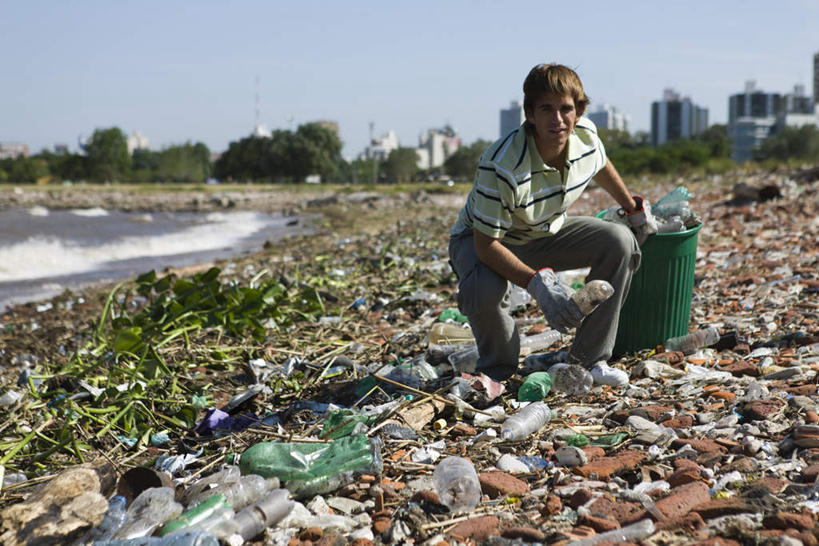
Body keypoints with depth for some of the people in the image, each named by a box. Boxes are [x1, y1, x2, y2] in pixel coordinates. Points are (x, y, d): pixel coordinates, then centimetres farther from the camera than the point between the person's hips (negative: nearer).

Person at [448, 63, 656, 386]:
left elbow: (601, 167, 11)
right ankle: (498, 369, -4)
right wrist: (537, 283, -45)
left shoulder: (586, 136, -16)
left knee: (620, 241, -16)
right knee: (485, 289, -39)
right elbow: (486, 243, -34)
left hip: (547, 233, 6)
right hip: (484, 240, -6)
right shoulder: (502, 165, -36)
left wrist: (634, 210, 24)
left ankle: (589, 359, -6)